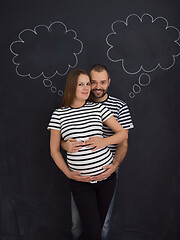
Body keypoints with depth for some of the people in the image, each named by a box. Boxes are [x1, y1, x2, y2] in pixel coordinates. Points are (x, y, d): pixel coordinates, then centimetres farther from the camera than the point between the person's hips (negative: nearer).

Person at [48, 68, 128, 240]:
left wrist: (105, 141, -15)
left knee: (99, 223, 18)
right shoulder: (59, 114, -3)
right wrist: (68, 174, -8)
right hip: (80, 180, -2)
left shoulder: (98, 108, 0)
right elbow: (54, 150, 2)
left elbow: (123, 134, 4)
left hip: (106, 175, 2)